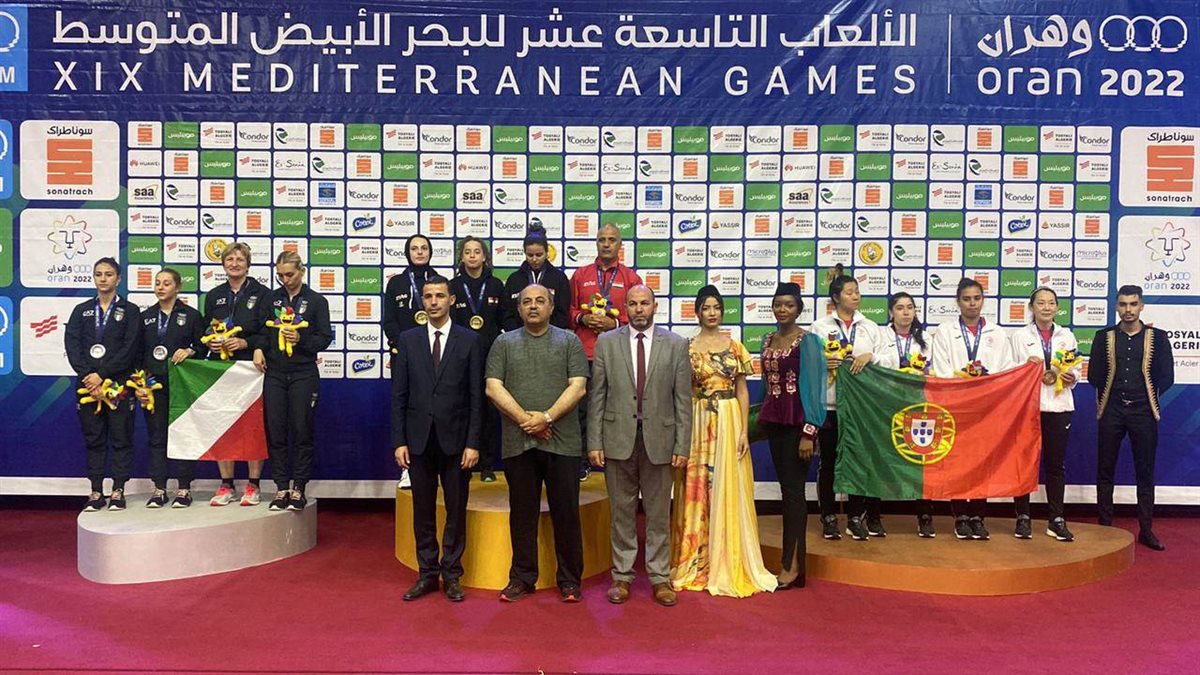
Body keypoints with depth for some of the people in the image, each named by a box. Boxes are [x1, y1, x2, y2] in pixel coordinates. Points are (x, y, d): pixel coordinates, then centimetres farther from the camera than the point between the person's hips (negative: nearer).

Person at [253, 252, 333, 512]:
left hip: (303, 374, -3)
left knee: (302, 432, 0)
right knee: (275, 432, 3)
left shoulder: (317, 301, 1)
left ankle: (298, 488, 9)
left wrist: (301, 339, -16)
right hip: (275, 373, 3)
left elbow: (325, 338, -1)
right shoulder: (271, 298, 10)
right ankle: (281, 488, 11)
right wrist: (259, 348, -4)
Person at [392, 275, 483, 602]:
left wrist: (473, 442, -7)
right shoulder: (408, 339, 5)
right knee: (423, 510, 10)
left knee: (456, 510, 7)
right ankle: (427, 573, 22)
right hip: (419, 438, 2)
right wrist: (399, 440, -2)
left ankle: (452, 574, 19)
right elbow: (399, 394, 4)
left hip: (455, 438, -1)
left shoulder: (469, 340, 0)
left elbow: (476, 395, -2)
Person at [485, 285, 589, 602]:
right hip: (518, 442, 1)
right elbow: (493, 387, 0)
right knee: (522, 513, 9)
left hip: (562, 442, -1)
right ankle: (522, 578, 20)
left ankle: (569, 580, 15)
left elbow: (578, 386, -3)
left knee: (566, 513, 3)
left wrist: (546, 417, -13)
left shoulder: (569, 342, 7)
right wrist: (524, 419, -11)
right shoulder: (504, 343, 10)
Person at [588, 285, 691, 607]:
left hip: (659, 439, 0)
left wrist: (682, 445, -4)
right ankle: (622, 576, 22)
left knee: (659, 514, 8)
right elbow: (596, 396, 2)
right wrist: (594, 442, -3)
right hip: (618, 439, 1)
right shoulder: (606, 342, 3)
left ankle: (660, 577, 20)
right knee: (622, 513, 10)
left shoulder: (676, 345, 2)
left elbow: (683, 399, 1)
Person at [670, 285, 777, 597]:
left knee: (729, 492, 3)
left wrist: (744, 431, -2)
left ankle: (729, 565, 15)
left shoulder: (735, 347, 6)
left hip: (729, 422, 1)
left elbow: (743, 391, 6)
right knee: (698, 492, 4)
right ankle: (697, 563, 15)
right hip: (698, 424, -1)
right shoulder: (687, 348, 2)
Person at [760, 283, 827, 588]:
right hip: (773, 421, 6)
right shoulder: (767, 340, 11)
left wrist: (809, 433, -17)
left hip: (797, 422, -6)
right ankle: (793, 560, 17)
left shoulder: (808, 341, -8)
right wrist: (763, 418, 14)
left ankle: (791, 565, 1)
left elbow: (813, 387, -12)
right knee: (786, 488, 10)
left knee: (793, 489, -4)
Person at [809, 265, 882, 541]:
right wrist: (821, 363, -17)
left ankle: (856, 518, 15)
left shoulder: (870, 327, 11)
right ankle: (829, 519, 13)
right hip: (828, 402, -2)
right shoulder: (819, 327, 4)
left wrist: (869, 356, -12)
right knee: (828, 461, 3)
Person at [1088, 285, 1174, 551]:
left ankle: (1146, 531, 11)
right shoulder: (1104, 337, 6)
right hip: (1111, 412, 1)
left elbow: (1167, 377, 2)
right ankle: (1105, 527, 12)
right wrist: (1111, 395, 6)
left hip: (1143, 412, 0)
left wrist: (1147, 397, 5)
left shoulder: (1157, 337, 4)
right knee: (1105, 471, 4)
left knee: (1145, 472, 4)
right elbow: (1094, 375, 6)